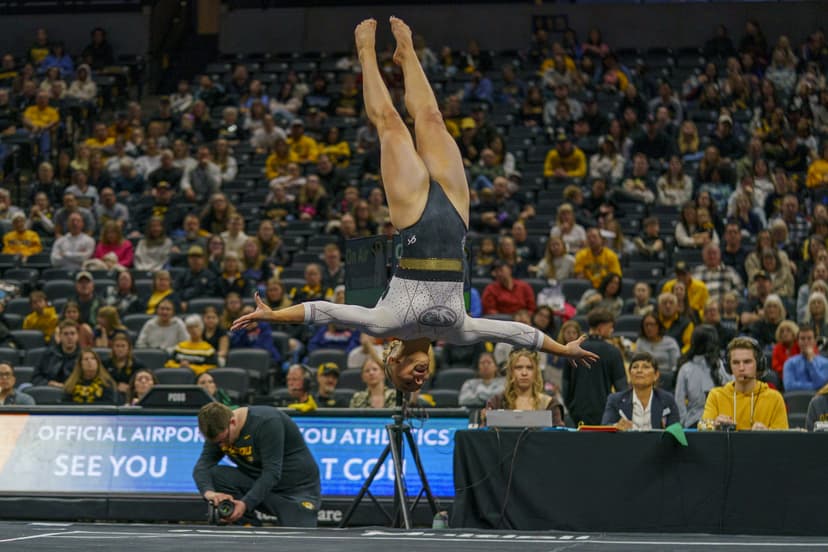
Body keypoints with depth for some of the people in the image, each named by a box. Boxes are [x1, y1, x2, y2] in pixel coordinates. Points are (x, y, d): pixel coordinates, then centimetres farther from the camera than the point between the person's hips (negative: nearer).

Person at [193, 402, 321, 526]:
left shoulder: (267, 422, -27)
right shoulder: (219, 431, -7)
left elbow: (272, 473, -30)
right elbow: (202, 466, -17)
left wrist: (246, 503, -41)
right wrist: (209, 491, -39)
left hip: (299, 486, -5)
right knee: (215, 475, -20)